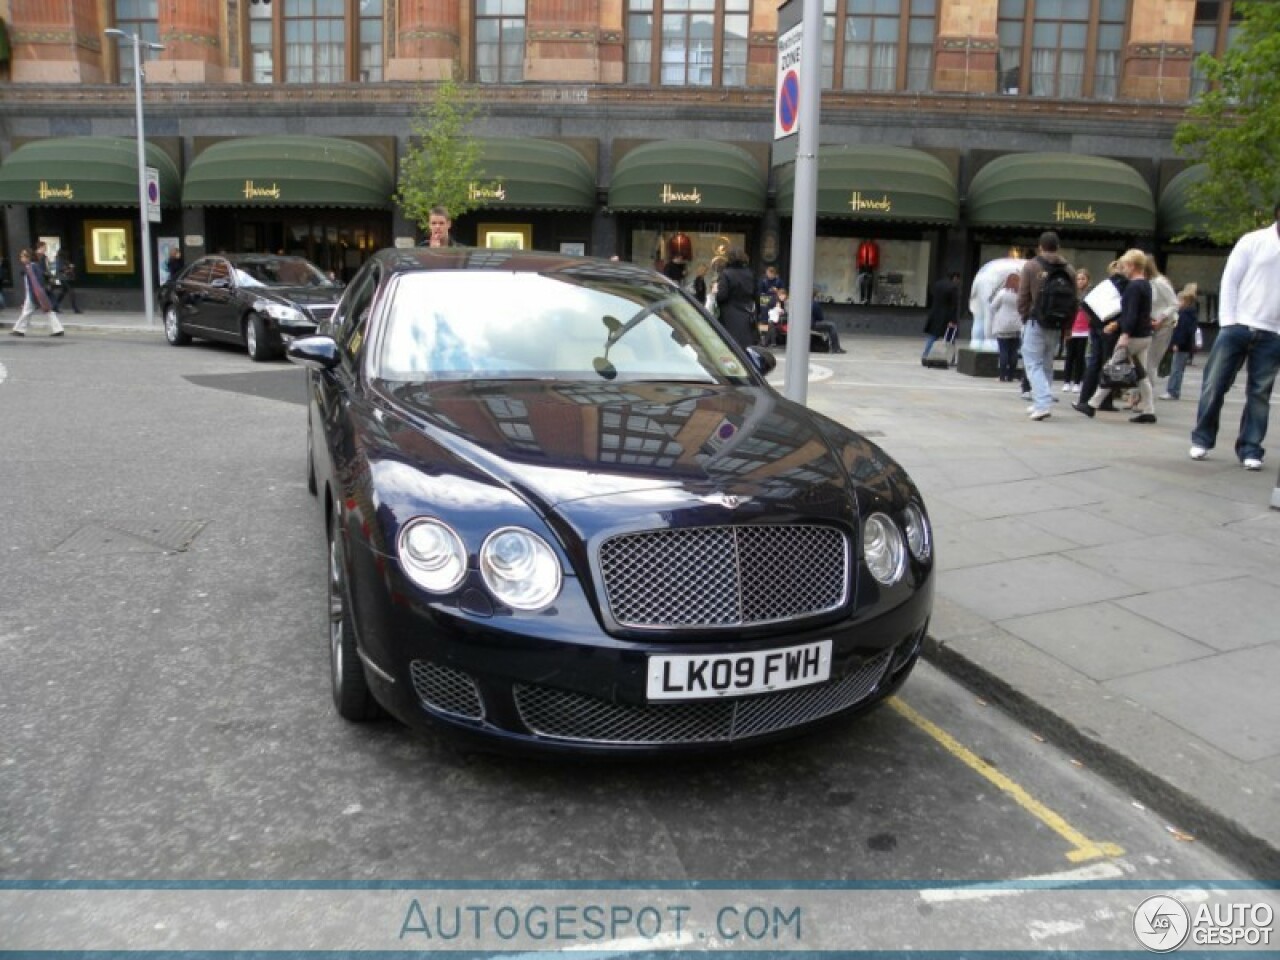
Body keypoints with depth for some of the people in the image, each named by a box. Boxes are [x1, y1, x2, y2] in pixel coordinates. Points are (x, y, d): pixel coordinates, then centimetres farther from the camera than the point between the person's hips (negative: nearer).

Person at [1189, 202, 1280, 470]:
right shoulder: (1253, 241, 2)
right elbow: (1229, 281, 0)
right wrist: (1228, 322, -7)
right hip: (1238, 327, -2)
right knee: (1214, 385, -1)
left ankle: (1250, 449, 10)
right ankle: (1202, 439, 13)